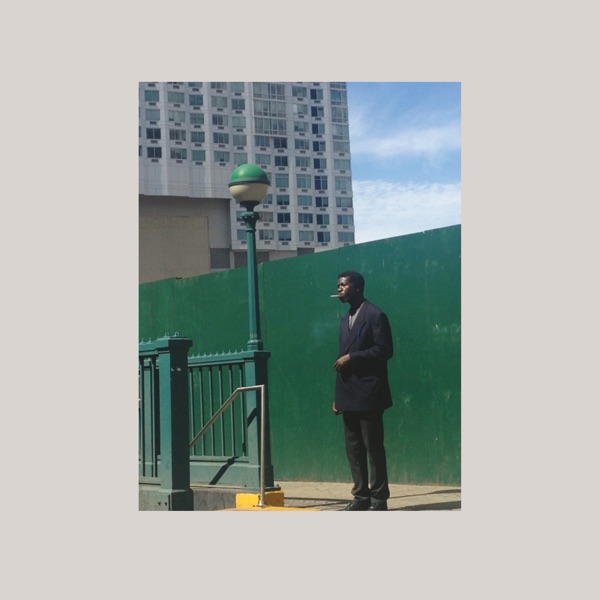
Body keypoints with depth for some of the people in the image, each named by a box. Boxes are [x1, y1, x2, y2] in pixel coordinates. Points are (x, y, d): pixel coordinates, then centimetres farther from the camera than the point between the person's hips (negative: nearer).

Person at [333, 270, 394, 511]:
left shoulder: (375, 315, -6)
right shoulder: (345, 319, 19)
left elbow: (384, 350, -13)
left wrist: (351, 358, -16)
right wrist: (338, 396, 13)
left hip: (368, 394, -8)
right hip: (349, 395, 8)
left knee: (373, 447, -3)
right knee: (353, 448, 7)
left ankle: (379, 498, 3)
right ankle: (361, 497, 13)